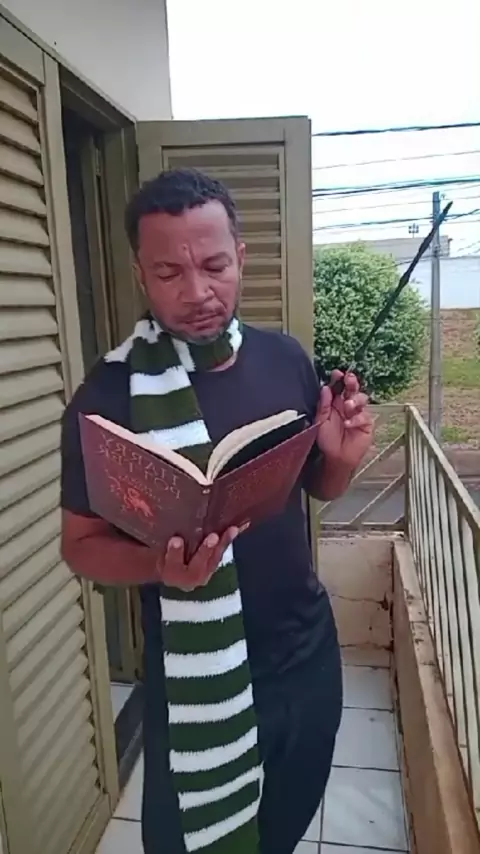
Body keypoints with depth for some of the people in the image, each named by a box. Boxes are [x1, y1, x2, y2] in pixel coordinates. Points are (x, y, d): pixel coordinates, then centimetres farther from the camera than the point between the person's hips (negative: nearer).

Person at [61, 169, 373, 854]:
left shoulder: (286, 359, -6)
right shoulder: (109, 395, -19)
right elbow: (82, 543, -11)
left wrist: (342, 458, -15)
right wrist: (159, 564, -30)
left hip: (309, 654, 4)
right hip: (195, 682, -4)